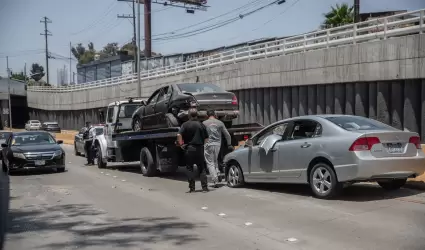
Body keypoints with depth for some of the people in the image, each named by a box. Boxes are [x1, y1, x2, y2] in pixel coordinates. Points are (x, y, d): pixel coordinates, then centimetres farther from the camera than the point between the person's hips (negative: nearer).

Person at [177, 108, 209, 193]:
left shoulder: (185, 124, -4)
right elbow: (206, 138, 5)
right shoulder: (201, 125, 4)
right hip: (199, 148, 2)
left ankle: (192, 188, 6)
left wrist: (181, 144, -4)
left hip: (189, 148, -2)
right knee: (202, 168, 8)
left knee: (189, 168, 7)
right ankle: (204, 187, 4)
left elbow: (179, 135, -16)